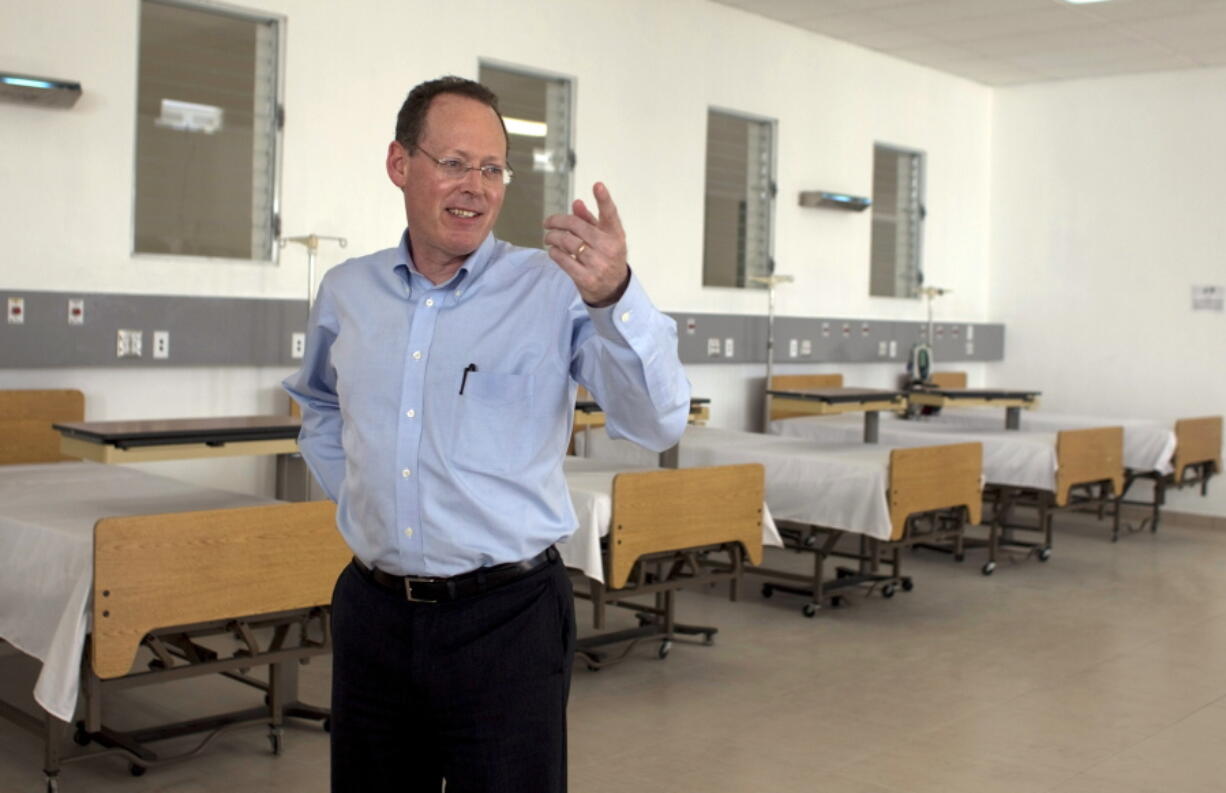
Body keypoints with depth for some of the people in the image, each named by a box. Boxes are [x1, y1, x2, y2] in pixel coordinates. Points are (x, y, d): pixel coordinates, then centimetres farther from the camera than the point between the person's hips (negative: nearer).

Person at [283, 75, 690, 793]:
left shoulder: (556, 290, -10)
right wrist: (354, 497, 11)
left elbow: (659, 423, -22)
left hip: (508, 617, -4)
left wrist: (616, 295, -37)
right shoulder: (347, 291, 5)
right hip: (374, 609, 4)